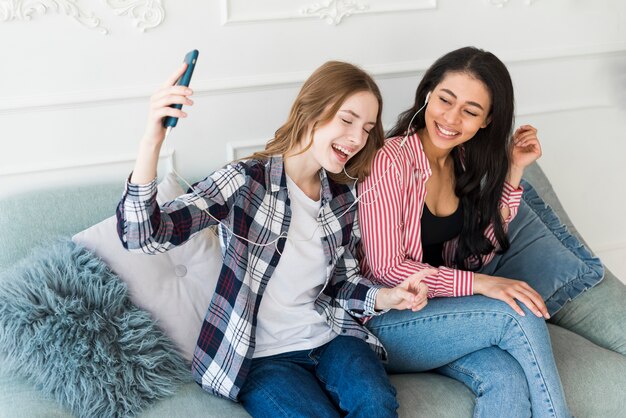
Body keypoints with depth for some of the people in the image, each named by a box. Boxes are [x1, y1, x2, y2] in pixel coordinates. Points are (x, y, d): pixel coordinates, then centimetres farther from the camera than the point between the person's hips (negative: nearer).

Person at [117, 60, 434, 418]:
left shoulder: (345, 196, 4)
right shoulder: (244, 181, -13)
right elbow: (144, 237, -25)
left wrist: (385, 297, -9)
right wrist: (152, 142, -40)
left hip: (331, 337, 4)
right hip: (263, 356, -4)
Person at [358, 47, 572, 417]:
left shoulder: (465, 162, 5)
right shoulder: (390, 161, -17)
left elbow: (478, 254, 4)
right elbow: (386, 269, -17)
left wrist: (512, 172, -1)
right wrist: (477, 283, -23)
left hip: (438, 309, 6)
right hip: (384, 322, -5)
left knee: (508, 381, -25)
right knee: (518, 313, -23)